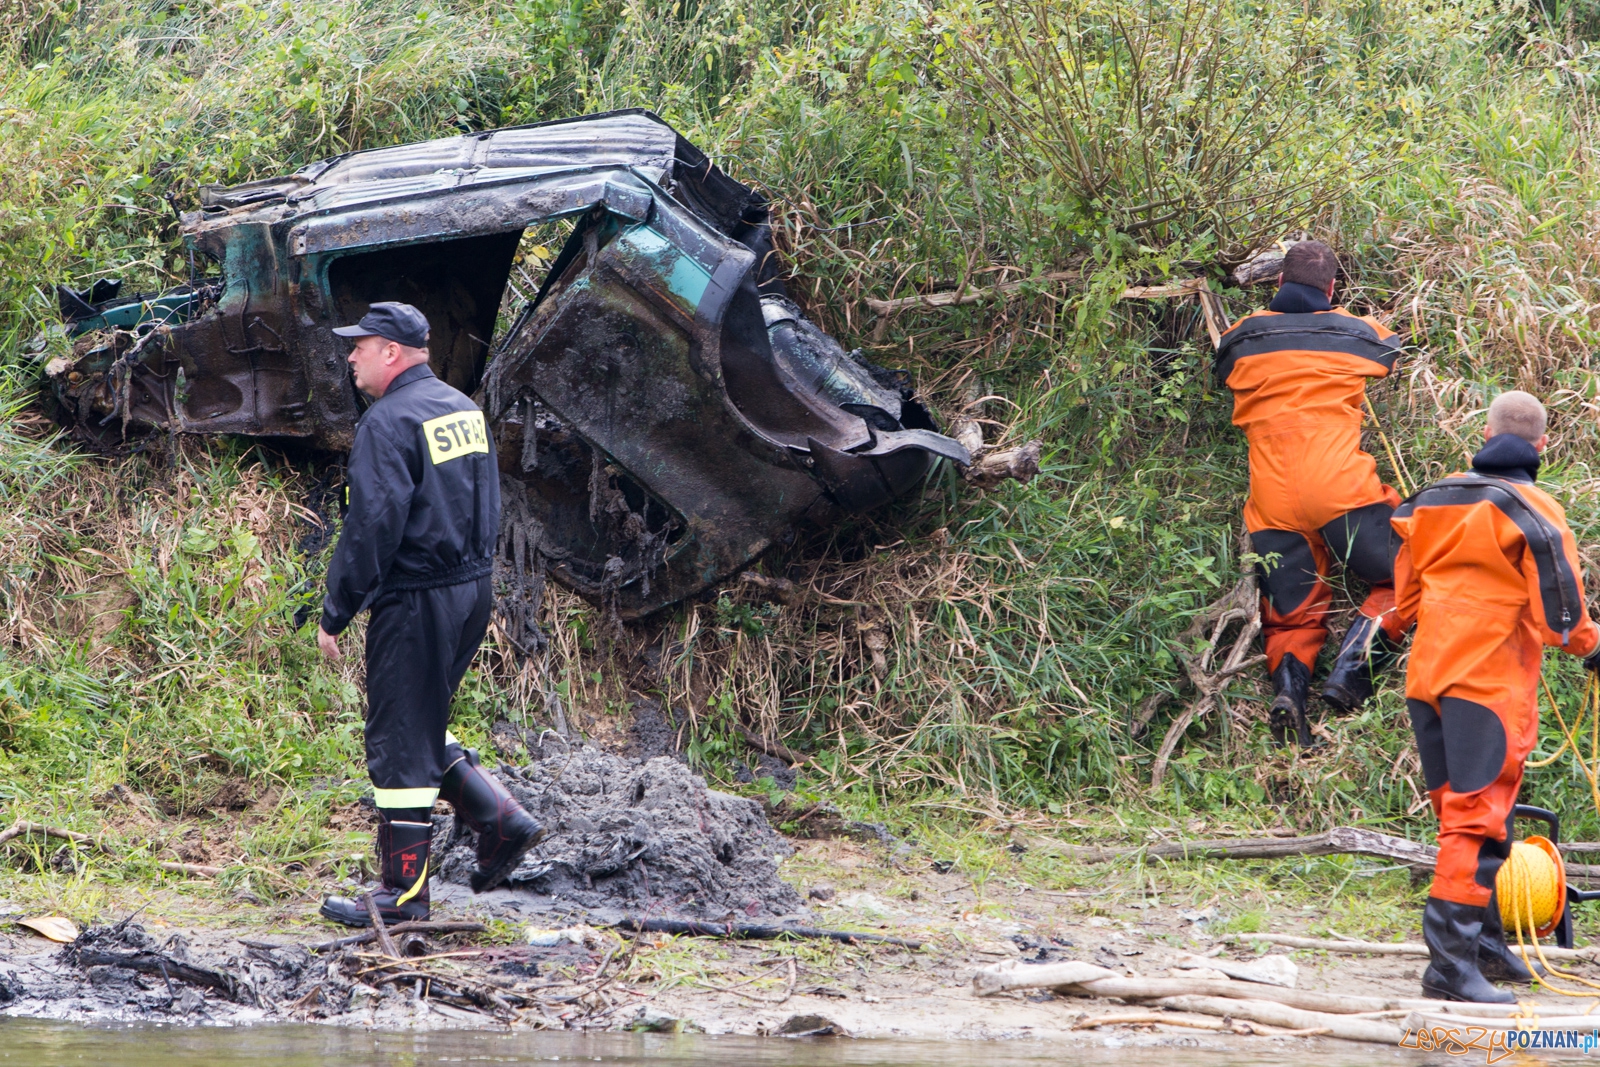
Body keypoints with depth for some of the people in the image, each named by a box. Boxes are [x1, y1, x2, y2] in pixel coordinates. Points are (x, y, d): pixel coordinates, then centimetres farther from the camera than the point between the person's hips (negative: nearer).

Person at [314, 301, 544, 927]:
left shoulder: (390, 423, -16)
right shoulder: (464, 410, 11)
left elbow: (373, 527, -20)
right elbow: (488, 507, 17)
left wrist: (335, 613, -14)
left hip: (415, 604, -9)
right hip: (473, 593, 9)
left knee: (400, 743, -1)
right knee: (421, 730, 21)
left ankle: (403, 892, 3)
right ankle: (501, 821, 11)